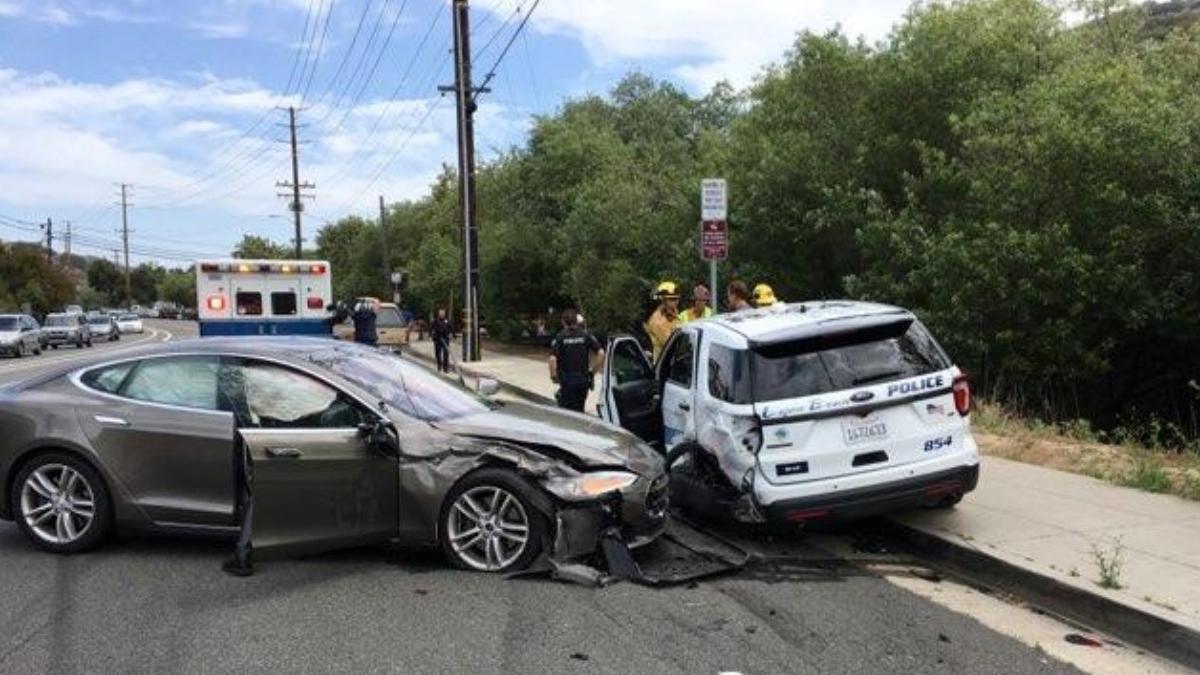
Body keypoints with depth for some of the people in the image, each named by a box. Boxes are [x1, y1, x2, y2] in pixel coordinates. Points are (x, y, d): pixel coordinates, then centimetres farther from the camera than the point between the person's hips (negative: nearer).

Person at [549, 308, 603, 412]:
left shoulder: (560, 337, -7)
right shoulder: (586, 335, 1)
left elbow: (552, 359, -18)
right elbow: (601, 353, -5)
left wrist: (553, 375, -4)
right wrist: (592, 367, 6)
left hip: (567, 380, -3)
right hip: (584, 379, 3)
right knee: (579, 409, 17)